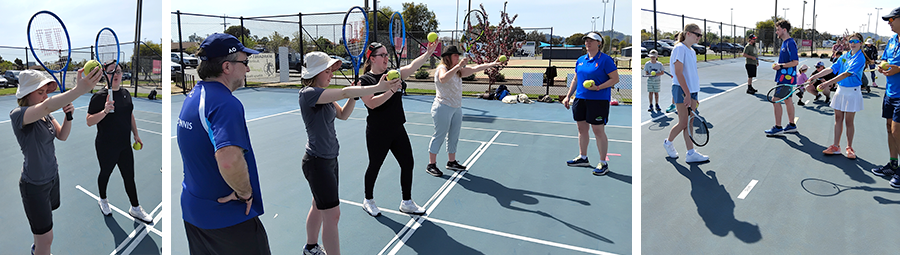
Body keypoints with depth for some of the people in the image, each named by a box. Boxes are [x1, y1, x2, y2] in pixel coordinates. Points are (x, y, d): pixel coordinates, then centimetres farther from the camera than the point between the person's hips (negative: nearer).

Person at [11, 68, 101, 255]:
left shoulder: (45, 115, 2)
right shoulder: (17, 115, -25)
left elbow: (62, 136, -3)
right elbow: (46, 106, -46)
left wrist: (69, 115, -22)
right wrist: (78, 90, -62)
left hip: (52, 177, 8)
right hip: (34, 185, -8)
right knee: (47, 239, -1)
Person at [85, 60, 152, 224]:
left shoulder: (125, 93, 6)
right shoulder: (99, 96, -14)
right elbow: (89, 122, -17)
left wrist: (136, 134, 18)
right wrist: (104, 111, -33)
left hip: (125, 145, 5)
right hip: (106, 147, -5)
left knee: (129, 177, 9)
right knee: (105, 174, 16)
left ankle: (135, 209, 18)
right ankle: (103, 200, 41)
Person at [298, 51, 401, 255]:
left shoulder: (323, 94, 9)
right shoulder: (308, 93, -21)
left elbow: (343, 115, 10)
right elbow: (343, 92, -30)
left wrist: (355, 95, -6)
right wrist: (380, 87, -33)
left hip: (330, 159, 10)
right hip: (317, 162, -10)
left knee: (319, 206, 23)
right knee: (332, 215, -7)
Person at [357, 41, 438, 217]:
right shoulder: (365, 80, -9)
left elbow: (412, 66, -7)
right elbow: (372, 103, -22)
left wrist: (428, 53, -19)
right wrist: (390, 90, -28)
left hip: (398, 129, 6)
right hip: (377, 133, -6)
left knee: (408, 164, 6)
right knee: (375, 166, 10)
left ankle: (406, 202, 22)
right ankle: (368, 200, 33)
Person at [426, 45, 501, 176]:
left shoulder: (458, 71, 14)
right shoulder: (442, 69, -12)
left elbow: (475, 69, 15)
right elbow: (443, 79, -35)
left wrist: (493, 64, 11)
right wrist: (458, 66, -41)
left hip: (457, 108, 9)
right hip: (443, 107, -9)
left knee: (454, 137, 14)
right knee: (439, 136, -4)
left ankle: (451, 162, 25)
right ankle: (431, 165, 3)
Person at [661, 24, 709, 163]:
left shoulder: (692, 51, 15)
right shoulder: (680, 49, -11)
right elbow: (678, 73, -17)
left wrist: (694, 96, 16)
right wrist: (687, 94, -21)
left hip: (691, 90, 8)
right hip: (681, 90, -8)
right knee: (683, 123, -4)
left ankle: (691, 153, 5)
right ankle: (668, 142, 20)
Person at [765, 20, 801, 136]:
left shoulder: (790, 43, -17)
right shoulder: (785, 42, 13)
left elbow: (795, 61, -23)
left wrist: (780, 66, -18)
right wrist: (779, 65, 10)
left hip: (786, 78, -10)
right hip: (785, 77, 10)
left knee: (776, 101, -8)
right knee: (788, 100, 15)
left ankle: (778, 128, -3)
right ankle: (792, 125, 24)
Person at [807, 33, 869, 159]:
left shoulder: (860, 58, -13)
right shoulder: (844, 56, 8)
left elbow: (847, 74, -23)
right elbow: (831, 69, 8)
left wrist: (828, 83, -32)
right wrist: (816, 76, -4)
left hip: (852, 92, -6)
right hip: (840, 90, 6)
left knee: (849, 121, 1)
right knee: (838, 119, 8)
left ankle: (849, 148, 14)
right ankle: (836, 147, 14)